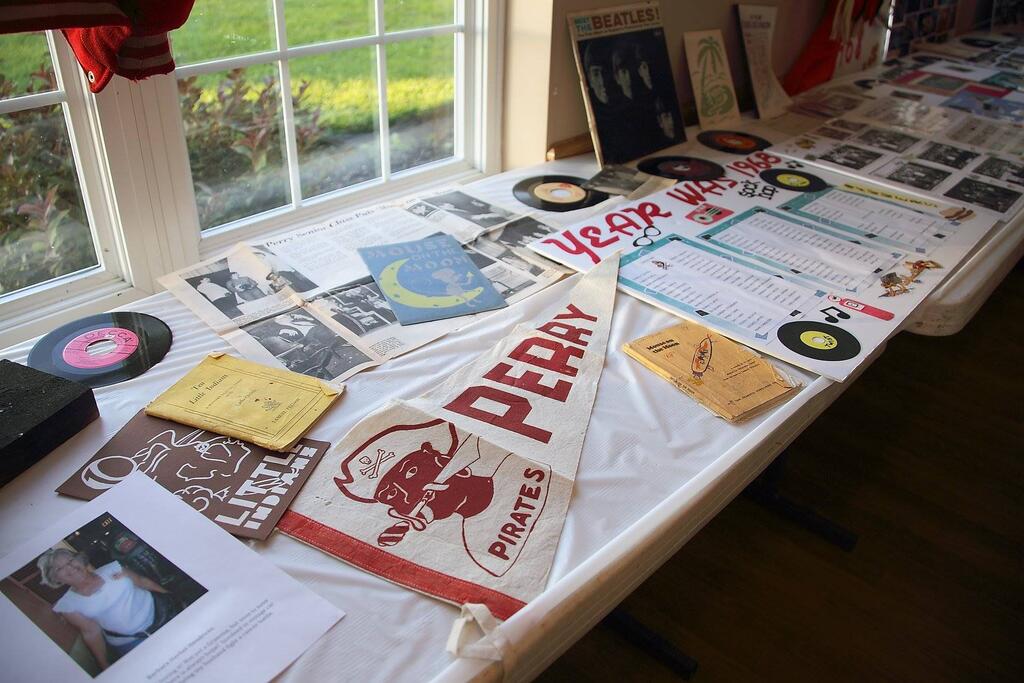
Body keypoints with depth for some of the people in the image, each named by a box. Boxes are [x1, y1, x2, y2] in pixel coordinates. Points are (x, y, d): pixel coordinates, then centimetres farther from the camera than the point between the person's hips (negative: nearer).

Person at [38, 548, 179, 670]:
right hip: (132, 642, -2)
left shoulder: (111, 569, -2)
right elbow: (92, 633, -4)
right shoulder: (68, 605, -5)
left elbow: (143, 581, 6)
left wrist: (171, 599, 8)